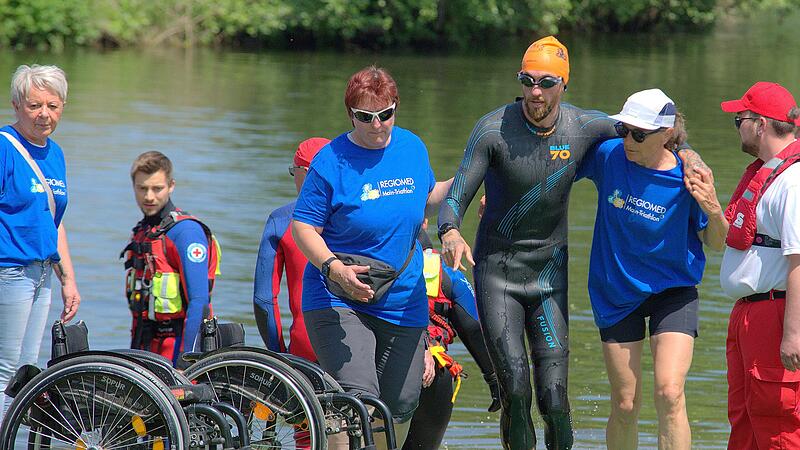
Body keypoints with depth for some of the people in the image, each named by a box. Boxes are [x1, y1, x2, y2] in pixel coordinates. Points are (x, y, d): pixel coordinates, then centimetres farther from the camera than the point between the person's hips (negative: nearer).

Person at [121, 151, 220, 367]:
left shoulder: (186, 230, -11)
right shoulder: (141, 231, 16)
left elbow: (199, 302, -18)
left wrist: (185, 361, -22)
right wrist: (135, 351, 20)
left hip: (175, 345, -8)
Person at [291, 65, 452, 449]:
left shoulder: (413, 147, 5)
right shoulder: (331, 161, -11)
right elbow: (302, 226, -10)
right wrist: (334, 268, -26)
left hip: (402, 301, 5)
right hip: (338, 300, -5)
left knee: (401, 403, 10)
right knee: (357, 397, -22)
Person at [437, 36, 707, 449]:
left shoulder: (585, 127, -6)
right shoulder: (493, 129, -14)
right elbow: (455, 197, -15)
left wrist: (686, 154, -5)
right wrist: (450, 233, -38)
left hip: (549, 274, 2)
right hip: (497, 272, -2)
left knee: (554, 400, -6)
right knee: (515, 392, -14)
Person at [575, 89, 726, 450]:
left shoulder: (687, 177, -16)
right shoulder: (608, 155, -13)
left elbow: (716, 243, -5)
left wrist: (713, 211, -26)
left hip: (672, 290, -2)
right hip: (616, 293, 2)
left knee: (669, 393, -18)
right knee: (625, 406, 5)